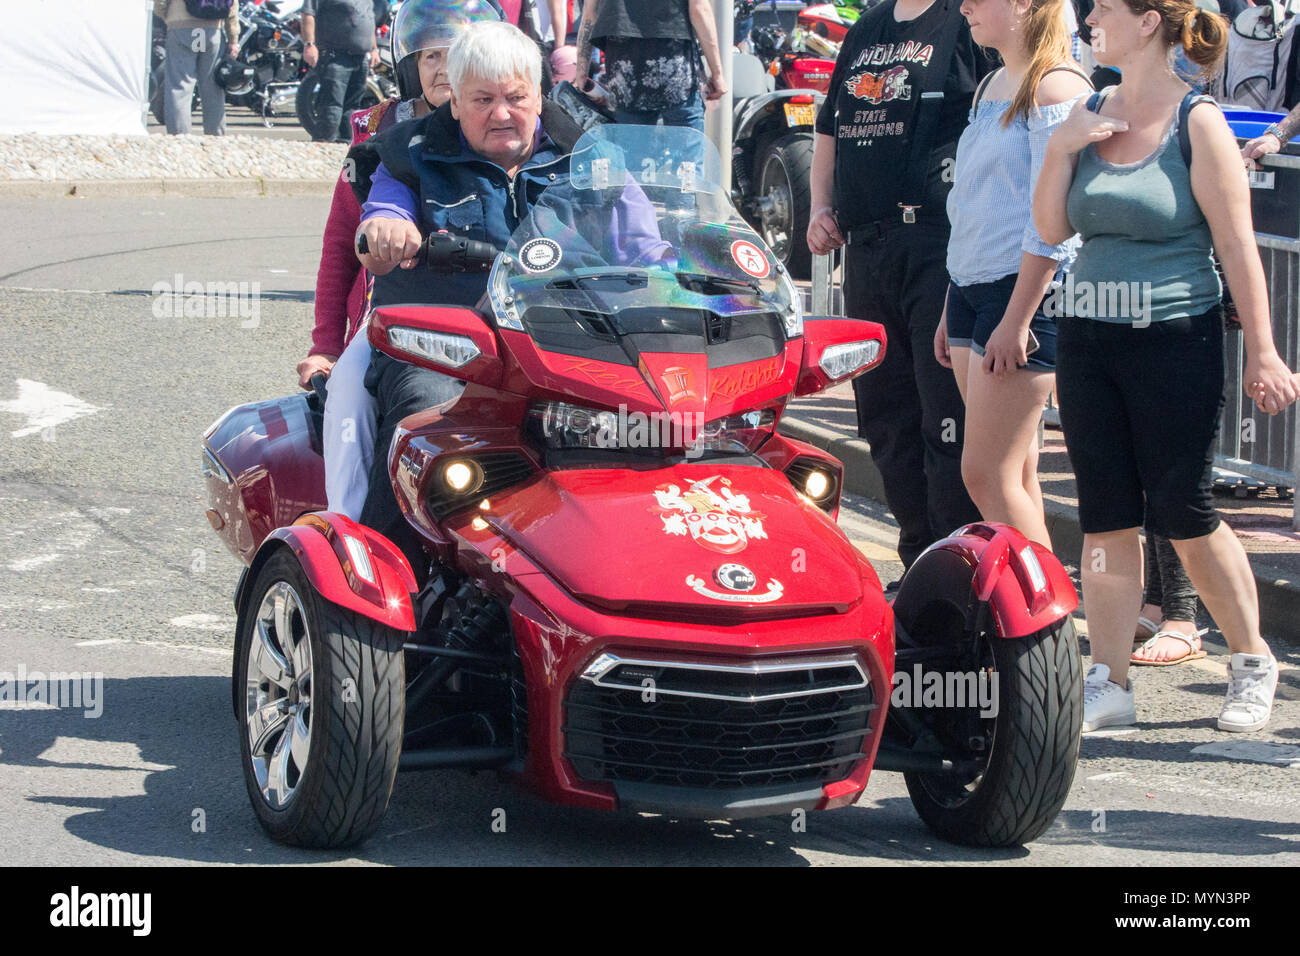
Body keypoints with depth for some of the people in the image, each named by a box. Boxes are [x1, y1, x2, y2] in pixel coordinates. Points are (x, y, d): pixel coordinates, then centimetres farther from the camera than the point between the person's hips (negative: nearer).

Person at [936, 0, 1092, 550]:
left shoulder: (1056, 88, -12)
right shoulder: (993, 85, 17)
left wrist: (1016, 322, -20)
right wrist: (952, 310, 20)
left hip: (1027, 292, -9)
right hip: (971, 286, 9)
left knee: (986, 474, -10)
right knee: (1015, 473, 8)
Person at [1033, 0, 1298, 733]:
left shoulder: (1197, 122, -8)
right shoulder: (1091, 114, 9)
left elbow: (1237, 245, -10)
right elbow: (1051, 228, 7)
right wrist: (1061, 147, -7)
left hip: (1176, 340, -6)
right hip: (1088, 339, 6)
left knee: (1183, 515, 0)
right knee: (1106, 517, 6)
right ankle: (1109, 683, 12)